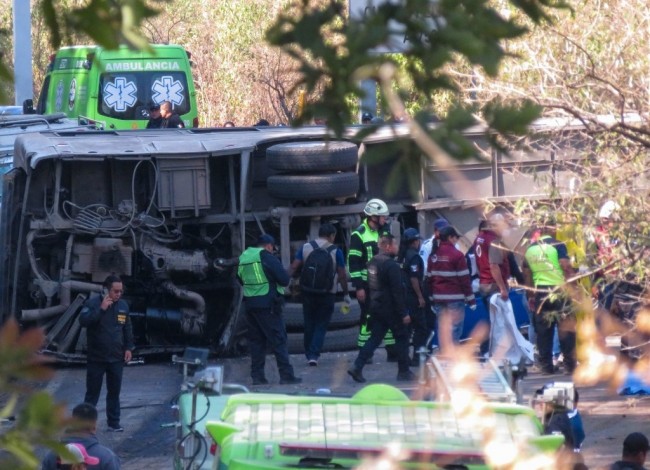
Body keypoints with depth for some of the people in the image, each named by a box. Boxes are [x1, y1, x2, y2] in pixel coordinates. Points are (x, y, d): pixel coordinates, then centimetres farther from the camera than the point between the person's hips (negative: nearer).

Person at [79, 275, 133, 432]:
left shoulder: (123, 305, 6)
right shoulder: (92, 303, -10)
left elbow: (127, 328, 15)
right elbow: (83, 321, -26)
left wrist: (128, 348, 8)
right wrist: (101, 309, -28)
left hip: (117, 358, 5)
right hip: (96, 358, -4)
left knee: (114, 392, 10)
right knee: (92, 392, 0)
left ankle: (113, 422, 19)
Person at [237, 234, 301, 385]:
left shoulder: (243, 258, 10)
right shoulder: (267, 258, -11)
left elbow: (240, 278, 20)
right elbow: (284, 279, -11)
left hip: (250, 304, 6)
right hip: (267, 305, -6)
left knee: (256, 340, 11)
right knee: (278, 340, -3)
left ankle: (257, 376, 8)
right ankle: (286, 374, -6)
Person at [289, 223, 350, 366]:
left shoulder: (305, 248, 2)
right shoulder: (335, 251, -4)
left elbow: (294, 267, -5)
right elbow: (342, 274, -3)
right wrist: (346, 294, 6)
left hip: (308, 291, 2)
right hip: (327, 294, -2)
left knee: (309, 324, 15)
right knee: (321, 325, 4)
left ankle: (309, 354, 20)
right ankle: (314, 355, -8)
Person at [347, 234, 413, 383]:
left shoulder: (372, 263, 9)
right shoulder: (391, 265, -18)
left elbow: (370, 287, 16)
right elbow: (397, 291, -20)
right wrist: (404, 313, -17)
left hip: (376, 307, 8)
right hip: (391, 309, -8)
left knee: (374, 338, 9)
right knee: (402, 337, 6)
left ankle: (357, 367, -3)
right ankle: (404, 371, 12)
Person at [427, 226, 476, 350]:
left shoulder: (434, 256, 9)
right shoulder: (457, 255, -11)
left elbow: (429, 279, 13)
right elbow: (464, 279, -10)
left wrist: (432, 299, 19)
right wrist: (471, 299, -4)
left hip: (438, 298, 6)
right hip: (455, 298, -6)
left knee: (443, 330, 11)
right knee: (454, 330, -6)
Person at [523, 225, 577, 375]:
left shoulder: (530, 249, 8)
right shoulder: (557, 245, -9)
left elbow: (527, 275, 13)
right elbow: (566, 268, -16)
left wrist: (531, 296, 21)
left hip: (540, 293, 4)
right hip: (559, 291, -4)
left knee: (543, 331, 9)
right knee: (566, 329, 2)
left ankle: (546, 366, 9)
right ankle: (570, 365, 0)